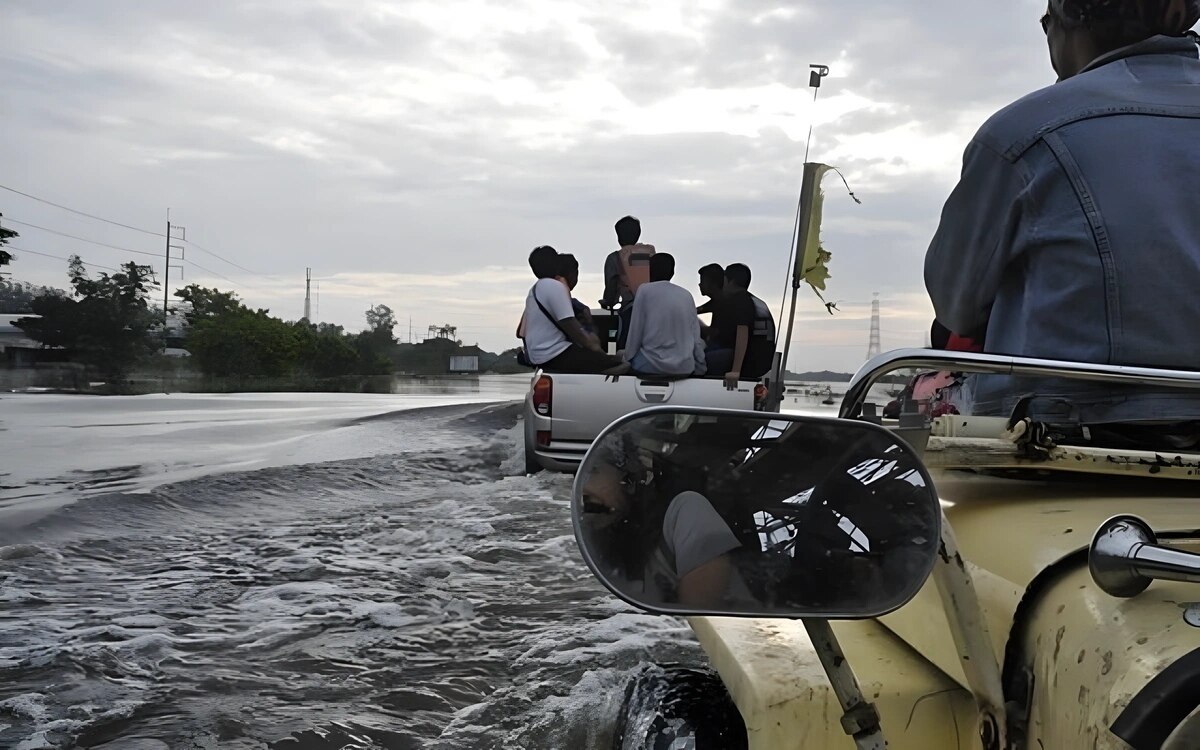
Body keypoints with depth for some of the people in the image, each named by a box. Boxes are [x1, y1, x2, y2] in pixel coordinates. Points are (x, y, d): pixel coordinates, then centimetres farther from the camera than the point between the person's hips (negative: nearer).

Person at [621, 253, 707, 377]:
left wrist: (627, 358, 11)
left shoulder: (645, 290, -2)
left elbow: (635, 331, -1)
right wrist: (700, 369, 17)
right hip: (685, 368, 4)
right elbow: (696, 338, 9)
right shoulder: (687, 295, 10)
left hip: (652, 366, -4)